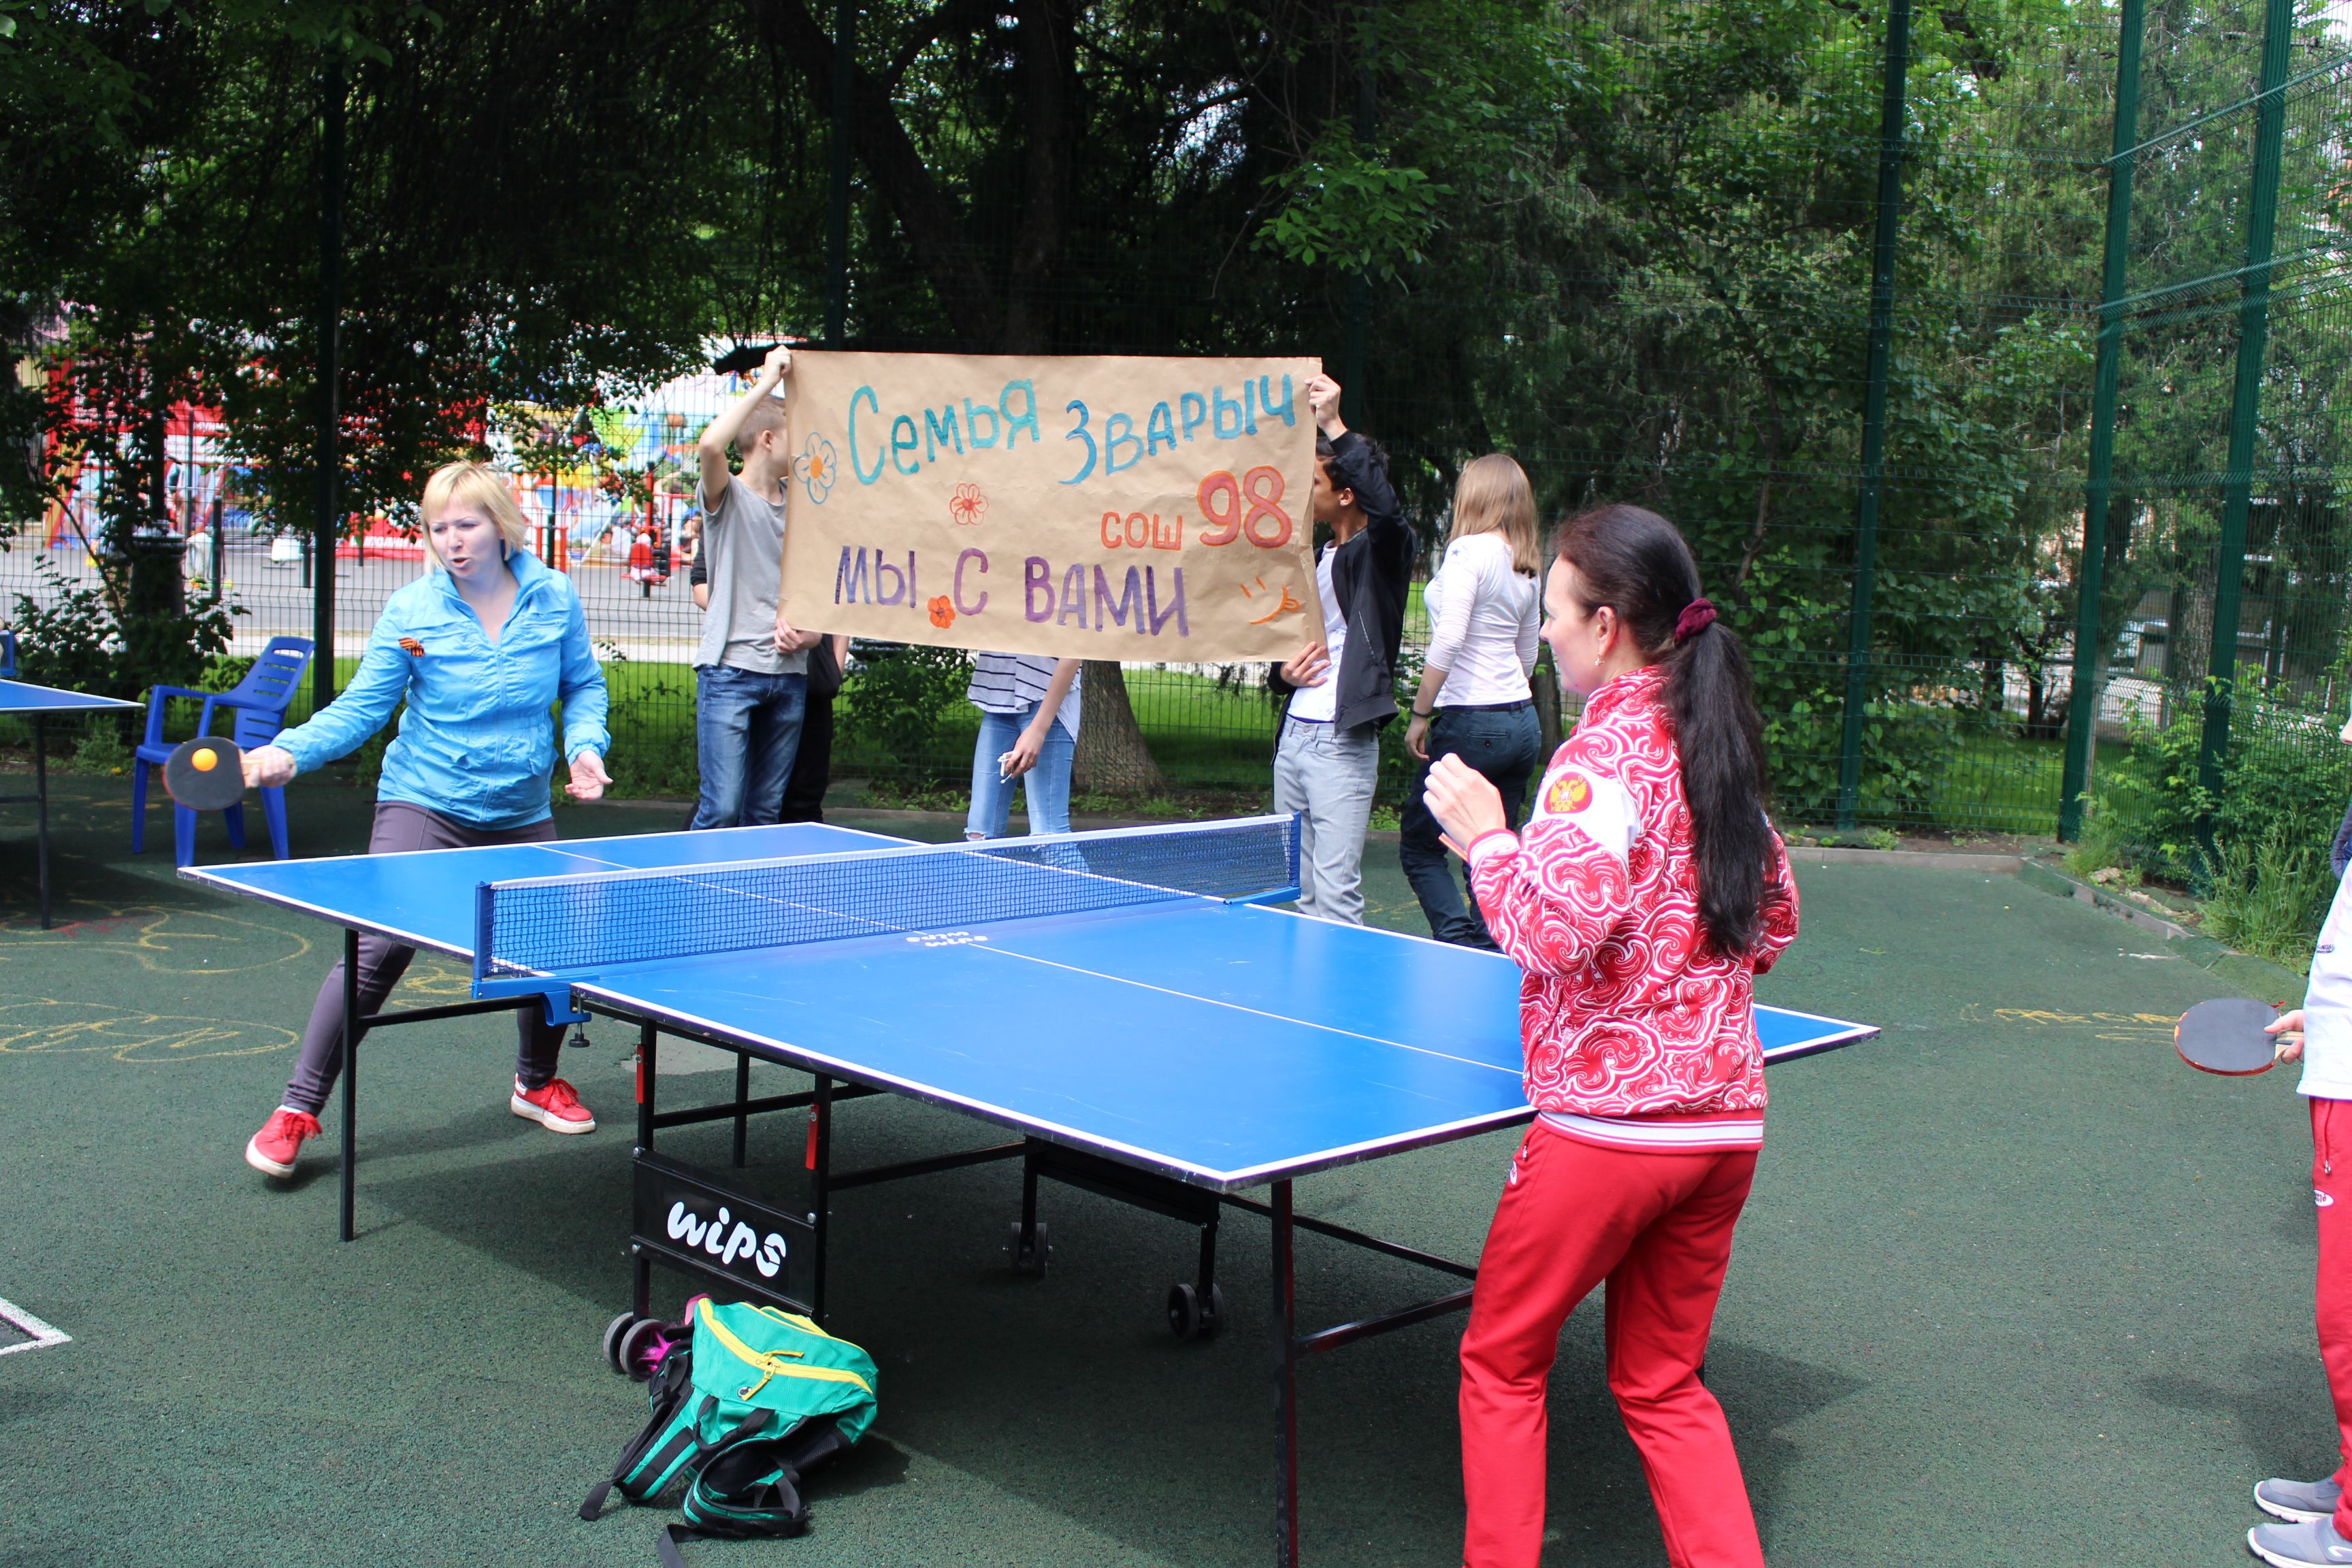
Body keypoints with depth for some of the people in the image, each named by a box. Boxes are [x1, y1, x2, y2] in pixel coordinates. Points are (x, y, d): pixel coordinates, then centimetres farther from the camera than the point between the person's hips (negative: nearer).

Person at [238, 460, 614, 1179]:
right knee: (377, 951, -16)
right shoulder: (410, 610, -9)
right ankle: (297, 1110, -5)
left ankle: (536, 1081, 37)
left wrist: (585, 746, -8)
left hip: (522, 813, 3)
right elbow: (361, 706, -8)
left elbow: (583, 685, 9)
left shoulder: (555, 597, -3)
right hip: (424, 804, -3)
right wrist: (290, 751, -22)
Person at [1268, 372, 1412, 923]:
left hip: (1342, 745, -9)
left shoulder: (1379, 552, -7)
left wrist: (1336, 428, -30)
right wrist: (1284, 672, 6)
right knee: (1300, 892, 11)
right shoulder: (1316, 558, 17)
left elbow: (1386, 508, -32)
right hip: (1293, 735, 9)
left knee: (1336, 894, -10)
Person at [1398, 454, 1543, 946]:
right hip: (1523, 721, 8)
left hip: (1471, 721, -8)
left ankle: (1464, 948, -8)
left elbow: (1449, 638, -19)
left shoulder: (1469, 550, -11)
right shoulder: (1527, 565, 12)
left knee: (1419, 846, 6)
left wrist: (1421, 713, -13)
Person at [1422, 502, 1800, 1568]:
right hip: (1727, 1121, 8)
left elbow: (1556, 928, -24)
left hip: (1608, 1120, -7)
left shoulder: (1606, 752, -14)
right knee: (1664, 1386, 18)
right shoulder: (1717, 746, 10)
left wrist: (1487, 836, -10)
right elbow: (1775, 917, 20)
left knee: (1501, 1362, 12)